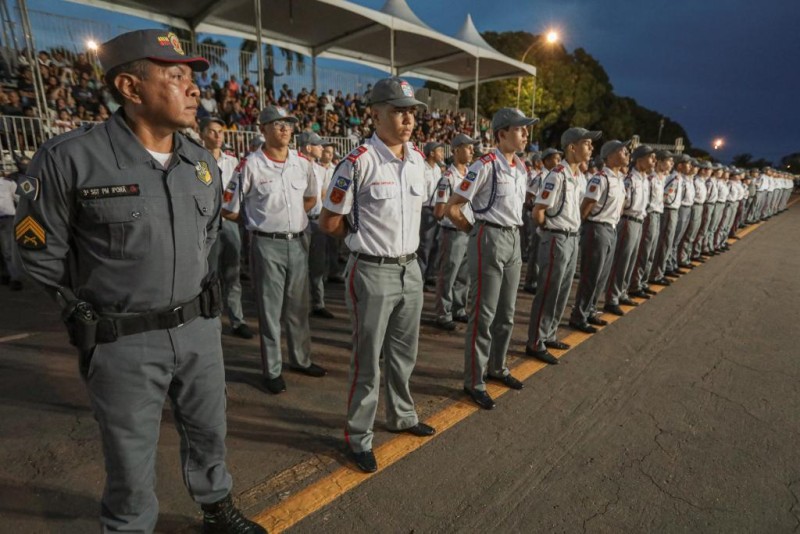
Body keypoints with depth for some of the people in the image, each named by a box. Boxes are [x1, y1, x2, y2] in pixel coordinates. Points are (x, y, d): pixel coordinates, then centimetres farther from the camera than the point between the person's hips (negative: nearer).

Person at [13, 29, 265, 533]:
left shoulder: (203, 161, 2)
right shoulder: (70, 158, -15)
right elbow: (41, 251, -4)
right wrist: (93, 311, 1)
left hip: (199, 327, 5)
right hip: (123, 339, -4)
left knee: (209, 432, 21)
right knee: (131, 458, 14)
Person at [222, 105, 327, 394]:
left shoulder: (302, 163, 5)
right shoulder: (250, 165, -9)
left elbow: (311, 197, 21)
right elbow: (229, 209, -4)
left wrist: (291, 217, 10)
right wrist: (257, 220, 7)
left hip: (298, 241, 5)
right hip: (267, 244, -5)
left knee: (298, 306, 15)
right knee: (270, 309, 5)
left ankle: (301, 359, 31)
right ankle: (272, 370, 18)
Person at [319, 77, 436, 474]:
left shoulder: (417, 158, 6)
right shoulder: (358, 162, -15)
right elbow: (329, 222, -9)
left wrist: (397, 237, 10)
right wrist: (366, 237, 2)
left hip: (410, 268, 7)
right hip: (372, 273, -6)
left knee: (404, 353, 20)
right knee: (367, 361, 6)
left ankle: (402, 416, 42)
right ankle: (358, 437, 26)